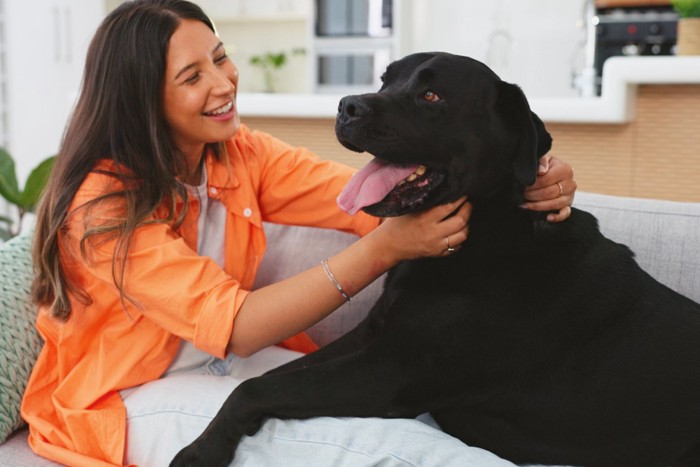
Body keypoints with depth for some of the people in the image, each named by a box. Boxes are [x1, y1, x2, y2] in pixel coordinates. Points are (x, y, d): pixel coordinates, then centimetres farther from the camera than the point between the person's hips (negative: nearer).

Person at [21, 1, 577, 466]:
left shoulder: (239, 153, -2)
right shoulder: (104, 204, -21)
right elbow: (234, 326, -28)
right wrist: (385, 248, -36)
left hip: (230, 361, 6)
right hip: (133, 401, -5)